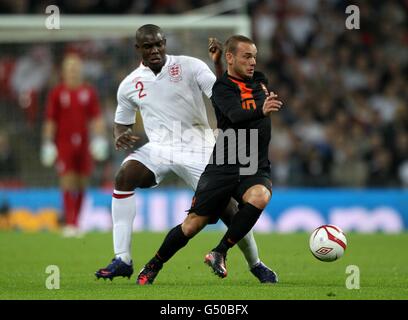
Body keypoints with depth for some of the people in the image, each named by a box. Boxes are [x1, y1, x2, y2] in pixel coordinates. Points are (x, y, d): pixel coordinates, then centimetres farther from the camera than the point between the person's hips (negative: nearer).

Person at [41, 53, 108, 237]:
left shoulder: (89, 92, 7)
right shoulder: (57, 93, 1)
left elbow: (97, 118, 7)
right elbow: (50, 121, 2)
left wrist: (99, 139, -3)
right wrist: (48, 144, -2)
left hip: (83, 144, 3)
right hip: (64, 144, -3)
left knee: (81, 185, 5)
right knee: (68, 183, -11)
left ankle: (76, 222, 15)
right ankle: (70, 224, -13)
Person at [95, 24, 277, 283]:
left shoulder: (190, 67, -6)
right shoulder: (129, 85, 4)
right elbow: (122, 124, 17)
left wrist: (219, 64, -26)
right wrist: (121, 137, -6)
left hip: (197, 150, -2)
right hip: (159, 149, 2)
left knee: (227, 209, -8)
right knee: (124, 177, -27)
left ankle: (256, 265, 21)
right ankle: (122, 260, -24)